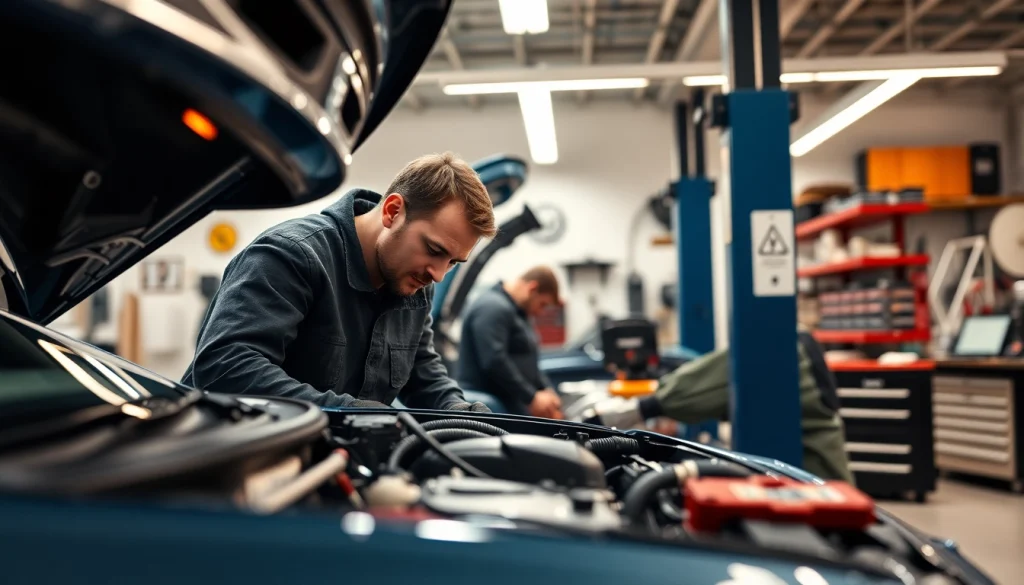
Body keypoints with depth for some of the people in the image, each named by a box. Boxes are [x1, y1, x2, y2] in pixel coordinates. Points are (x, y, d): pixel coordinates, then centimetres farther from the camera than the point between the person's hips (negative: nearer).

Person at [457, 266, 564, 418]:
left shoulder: (517, 312, 19)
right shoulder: (493, 308, -16)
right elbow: (494, 362, -25)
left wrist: (547, 389, 9)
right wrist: (532, 397, -20)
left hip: (514, 407, 10)